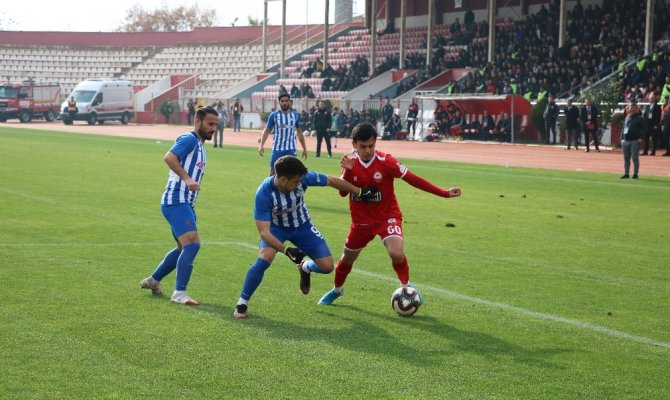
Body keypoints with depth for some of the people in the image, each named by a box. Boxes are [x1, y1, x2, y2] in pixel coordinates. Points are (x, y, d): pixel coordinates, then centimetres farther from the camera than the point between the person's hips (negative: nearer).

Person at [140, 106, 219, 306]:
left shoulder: (199, 146, 20)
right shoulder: (189, 139, -10)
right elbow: (169, 157, -26)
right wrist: (187, 179, -33)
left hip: (185, 204, 11)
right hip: (176, 201, -11)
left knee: (184, 248, 21)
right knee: (192, 244, -21)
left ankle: (153, 280, 34)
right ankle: (179, 293, -21)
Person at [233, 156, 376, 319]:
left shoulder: (302, 178, -29)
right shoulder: (264, 193, -36)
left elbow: (332, 181, -13)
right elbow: (264, 232, -35)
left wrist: (360, 193, -5)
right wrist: (286, 250, -47)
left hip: (302, 226, 3)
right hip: (276, 228, -3)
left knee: (327, 266, -7)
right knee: (264, 258, -31)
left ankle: (305, 268, 30)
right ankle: (242, 303, -12)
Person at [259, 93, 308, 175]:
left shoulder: (296, 115, 4)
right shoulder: (274, 115, -4)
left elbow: (299, 132, 12)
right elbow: (267, 131, -3)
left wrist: (304, 148, 13)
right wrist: (261, 145, -15)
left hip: (291, 149, 2)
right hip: (277, 148, -2)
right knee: (273, 171, 1)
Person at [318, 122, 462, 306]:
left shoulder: (385, 161, -19)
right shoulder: (351, 163, -8)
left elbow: (413, 179, -18)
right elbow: (342, 192, -14)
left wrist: (444, 193, -21)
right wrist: (348, 171, -32)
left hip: (387, 216, -4)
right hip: (361, 220, 4)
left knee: (396, 253, -29)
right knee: (347, 258, 19)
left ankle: (407, 287, -4)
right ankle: (336, 290, 47)